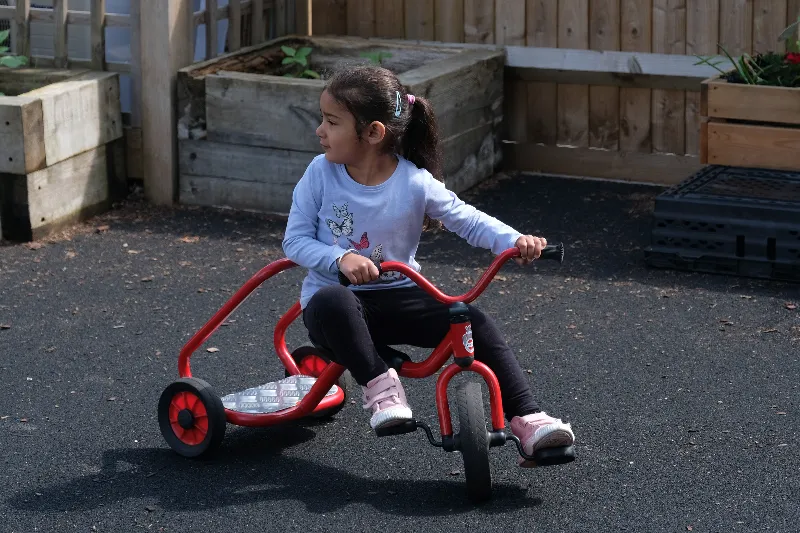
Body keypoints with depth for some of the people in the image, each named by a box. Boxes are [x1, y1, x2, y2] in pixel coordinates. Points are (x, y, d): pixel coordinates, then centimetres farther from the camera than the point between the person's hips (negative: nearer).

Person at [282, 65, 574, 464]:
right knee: (330, 302, -39)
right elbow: (295, 241, -5)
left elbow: (469, 221, -1)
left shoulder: (415, 183, -7)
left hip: (398, 296, 1)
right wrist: (340, 258, -25)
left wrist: (515, 241, -21)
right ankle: (378, 384, -24)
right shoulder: (321, 174, -6)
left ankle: (527, 420, -18)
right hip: (335, 294, -1)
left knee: (474, 322, -20)